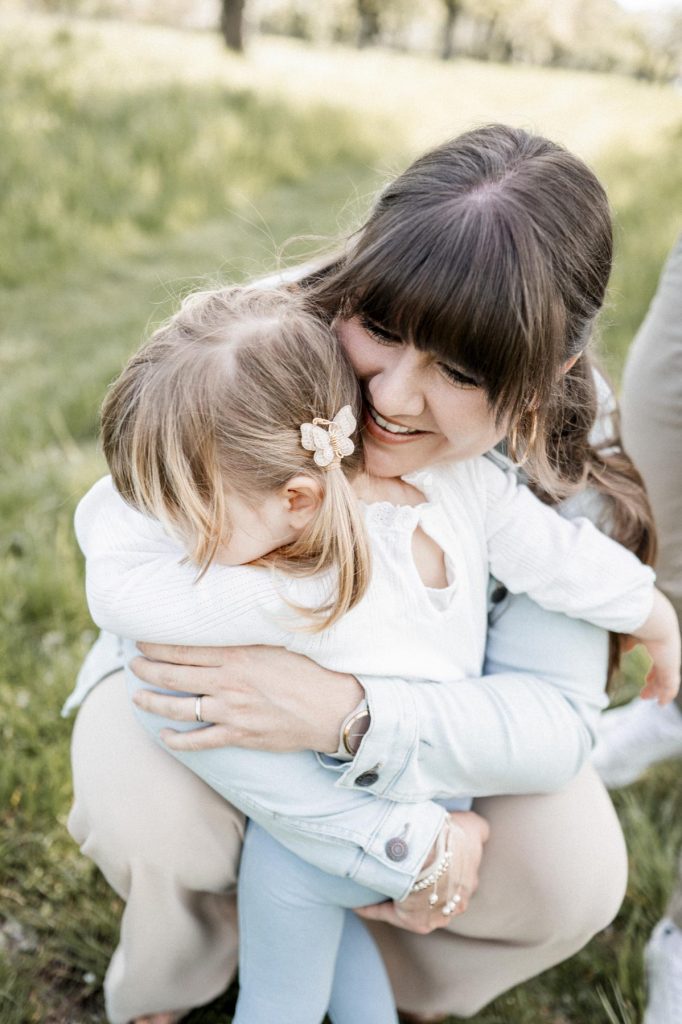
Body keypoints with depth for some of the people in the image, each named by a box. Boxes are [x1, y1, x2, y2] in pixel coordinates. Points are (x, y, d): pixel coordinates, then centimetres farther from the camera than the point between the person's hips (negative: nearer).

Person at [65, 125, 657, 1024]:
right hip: (216, 658, -1)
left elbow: (557, 711, -27)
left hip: (425, 691, 2)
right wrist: (391, 842, -31)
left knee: (576, 875, -20)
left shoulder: (562, 448, -25)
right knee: (143, 821, -31)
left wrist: (349, 713, -48)